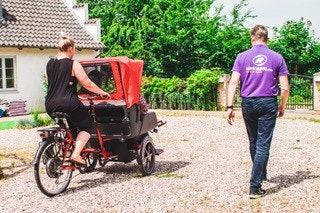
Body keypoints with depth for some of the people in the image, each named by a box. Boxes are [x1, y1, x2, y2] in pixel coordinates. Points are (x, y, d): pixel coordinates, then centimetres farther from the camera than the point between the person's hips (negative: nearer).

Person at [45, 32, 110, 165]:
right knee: (86, 126, 12)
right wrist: (102, 92, 7)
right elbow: (87, 84, -6)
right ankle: (76, 154, -5)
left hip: (51, 105, 6)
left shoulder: (50, 64, 12)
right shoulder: (73, 64, -6)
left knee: (69, 127, 26)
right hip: (68, 104, -6)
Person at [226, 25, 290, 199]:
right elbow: (285, 88, -1)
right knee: (263, 145, -1)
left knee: (253, 142, 19)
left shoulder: (242, 57, 2)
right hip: (268, 104, -1)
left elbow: (233, 83, -7)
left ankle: (261, 175, 37)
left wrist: (230, 107, -6)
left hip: (248, 104, 2)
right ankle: (254, 187, -6)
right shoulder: (277, 58, 1)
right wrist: (282, 106, 14)